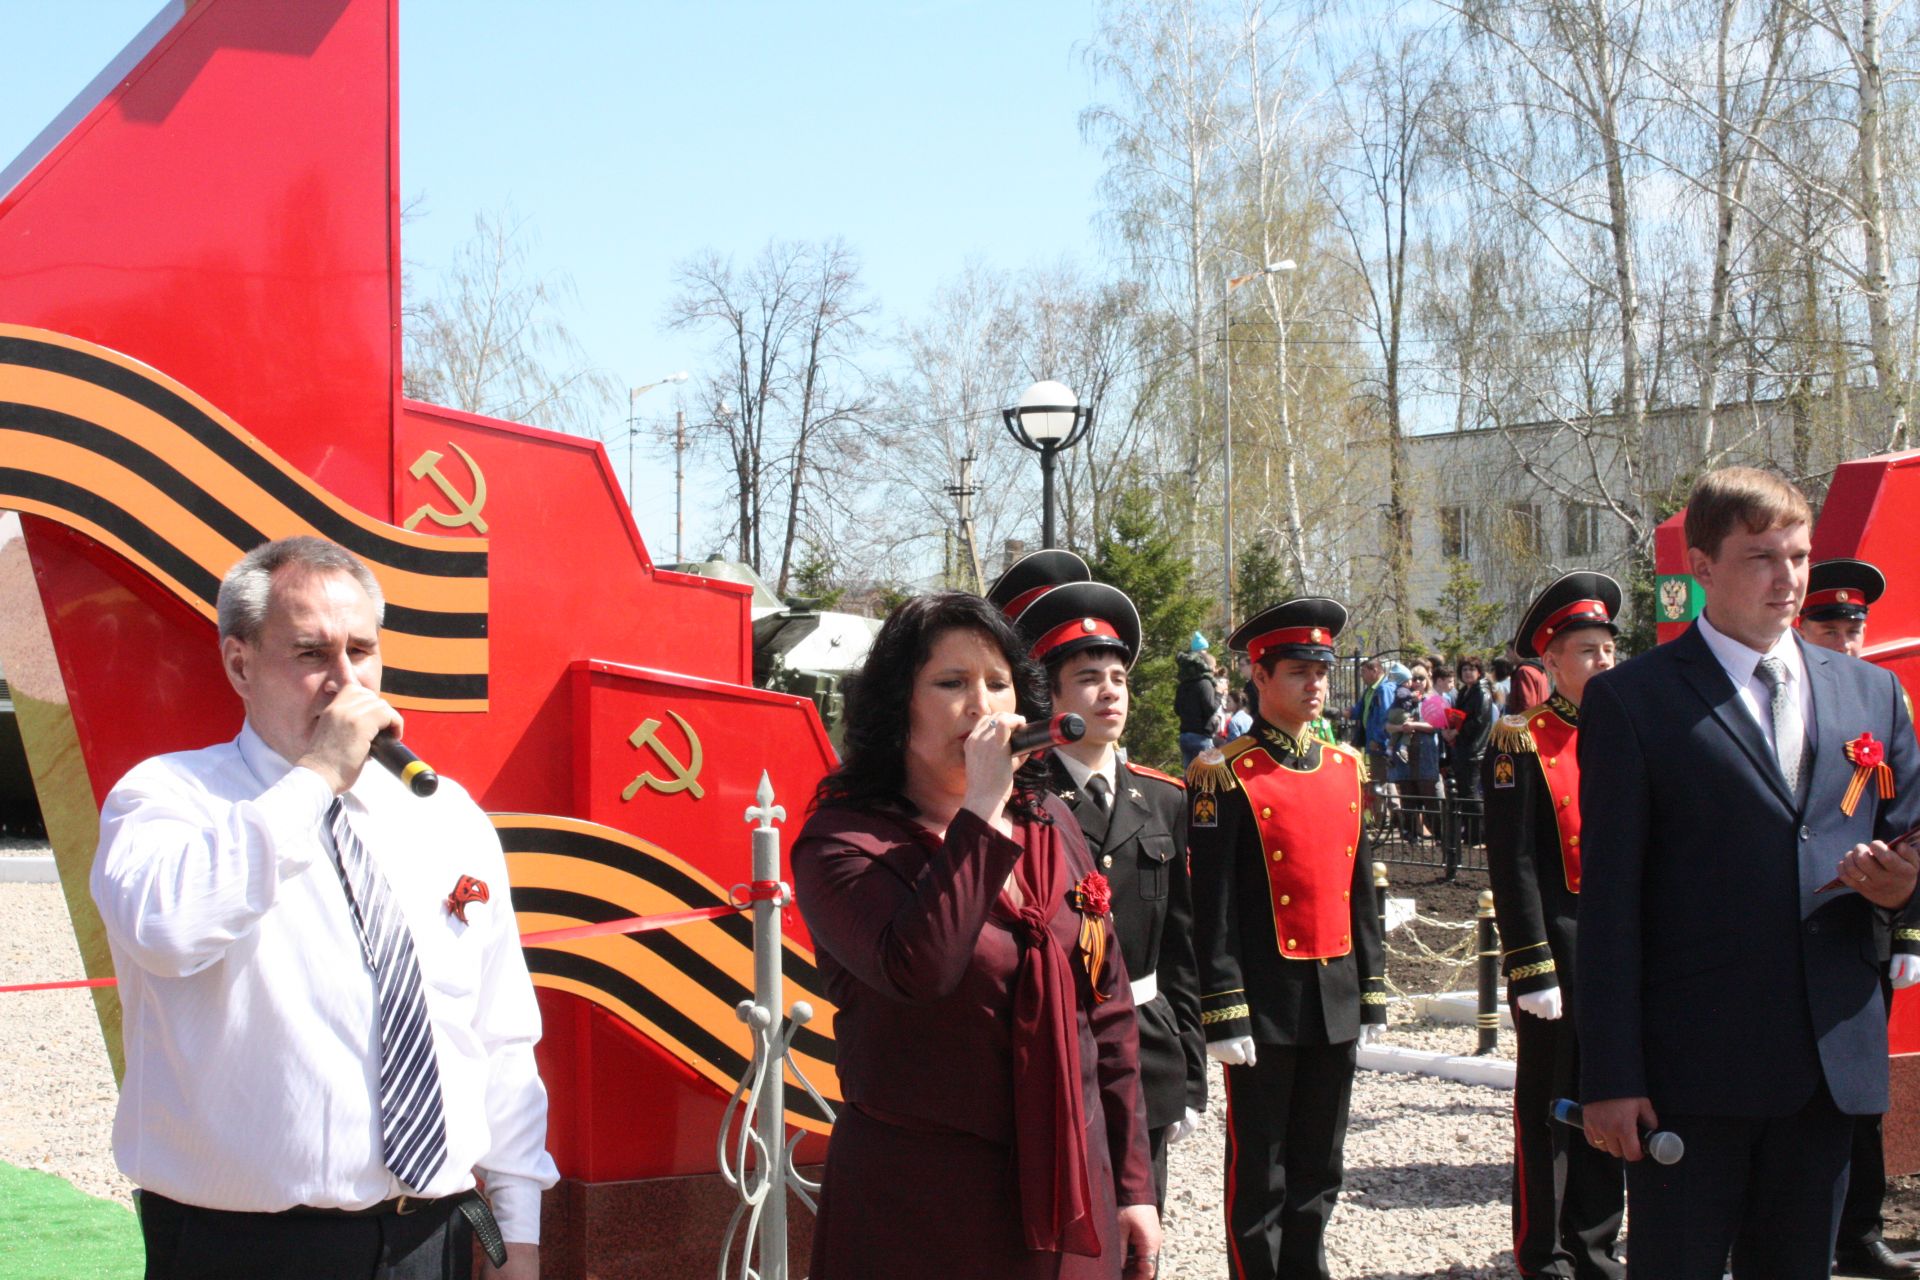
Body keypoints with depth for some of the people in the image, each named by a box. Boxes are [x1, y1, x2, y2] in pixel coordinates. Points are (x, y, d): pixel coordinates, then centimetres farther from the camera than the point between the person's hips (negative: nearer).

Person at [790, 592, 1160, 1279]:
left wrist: (1133, 1184, 10)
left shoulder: (1050, 822, 7)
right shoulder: (841, 841, -10)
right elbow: (917, 969, -29)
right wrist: (982, 811, -23)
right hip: (922, 1213, -5)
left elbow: (1107, 1009, 11)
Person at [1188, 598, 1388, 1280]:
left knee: (1319, 1166, 14)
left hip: (1336, 996, 6)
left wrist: (1372, 986, 13)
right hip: (1266, 1000, -6)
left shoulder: (1347, 768, 10)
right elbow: (1211, 906, -11)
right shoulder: (1222, 776, -9)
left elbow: (1361, 888, 15)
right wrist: (1224, 1012, -15)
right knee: (1259, 1167, 4)